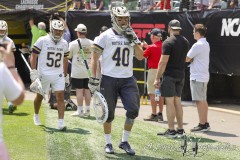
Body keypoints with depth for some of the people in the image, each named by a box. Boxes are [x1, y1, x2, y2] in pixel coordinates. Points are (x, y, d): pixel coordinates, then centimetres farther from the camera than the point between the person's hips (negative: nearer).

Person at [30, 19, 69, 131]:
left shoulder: (64, 43, 8)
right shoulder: (42, 41, -6)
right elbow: (33, 56, -5)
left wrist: (65, 75, 18)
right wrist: (33, 71, -13)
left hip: (58, 75, 3)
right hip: (44, 74, -2)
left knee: (60, 96, -9)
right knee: (40, 96, 12)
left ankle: (61, 122, -10)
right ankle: (36, 115, 38)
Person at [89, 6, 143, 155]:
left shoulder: (132, 36, 11)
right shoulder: (106, 36, -3)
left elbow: (140, 56, 8)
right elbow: (95, 57, -3)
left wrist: (134, 41, -4)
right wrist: (93, 78, -8)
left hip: (127, 79, 4)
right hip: (109, 79, -3)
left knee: (133, 110, -6)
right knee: (109, 114, 4)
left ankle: (124, 141, 11)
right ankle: (108, 143, 20)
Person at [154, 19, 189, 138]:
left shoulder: (168, 42, -13)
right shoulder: (185, 42, 9)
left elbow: (163, 62, -16)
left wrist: (157, 78, -13)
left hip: (169, 75, -7)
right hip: (181, 74, 7)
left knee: (170, 102, -4)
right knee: (177, 101, 13)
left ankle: (171, 131, -4)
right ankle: (180, 129, 15)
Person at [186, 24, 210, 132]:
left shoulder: (198, 45, -17)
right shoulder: (206, 44, 14)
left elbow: (187, 59, -13)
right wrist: (191, 59, -1)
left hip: (197, 77, -10)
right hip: (204, 76, 10)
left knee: (199, 101, -7)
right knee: (203, 101, 14)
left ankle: (202, 124, -6)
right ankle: (205, 123, 18)